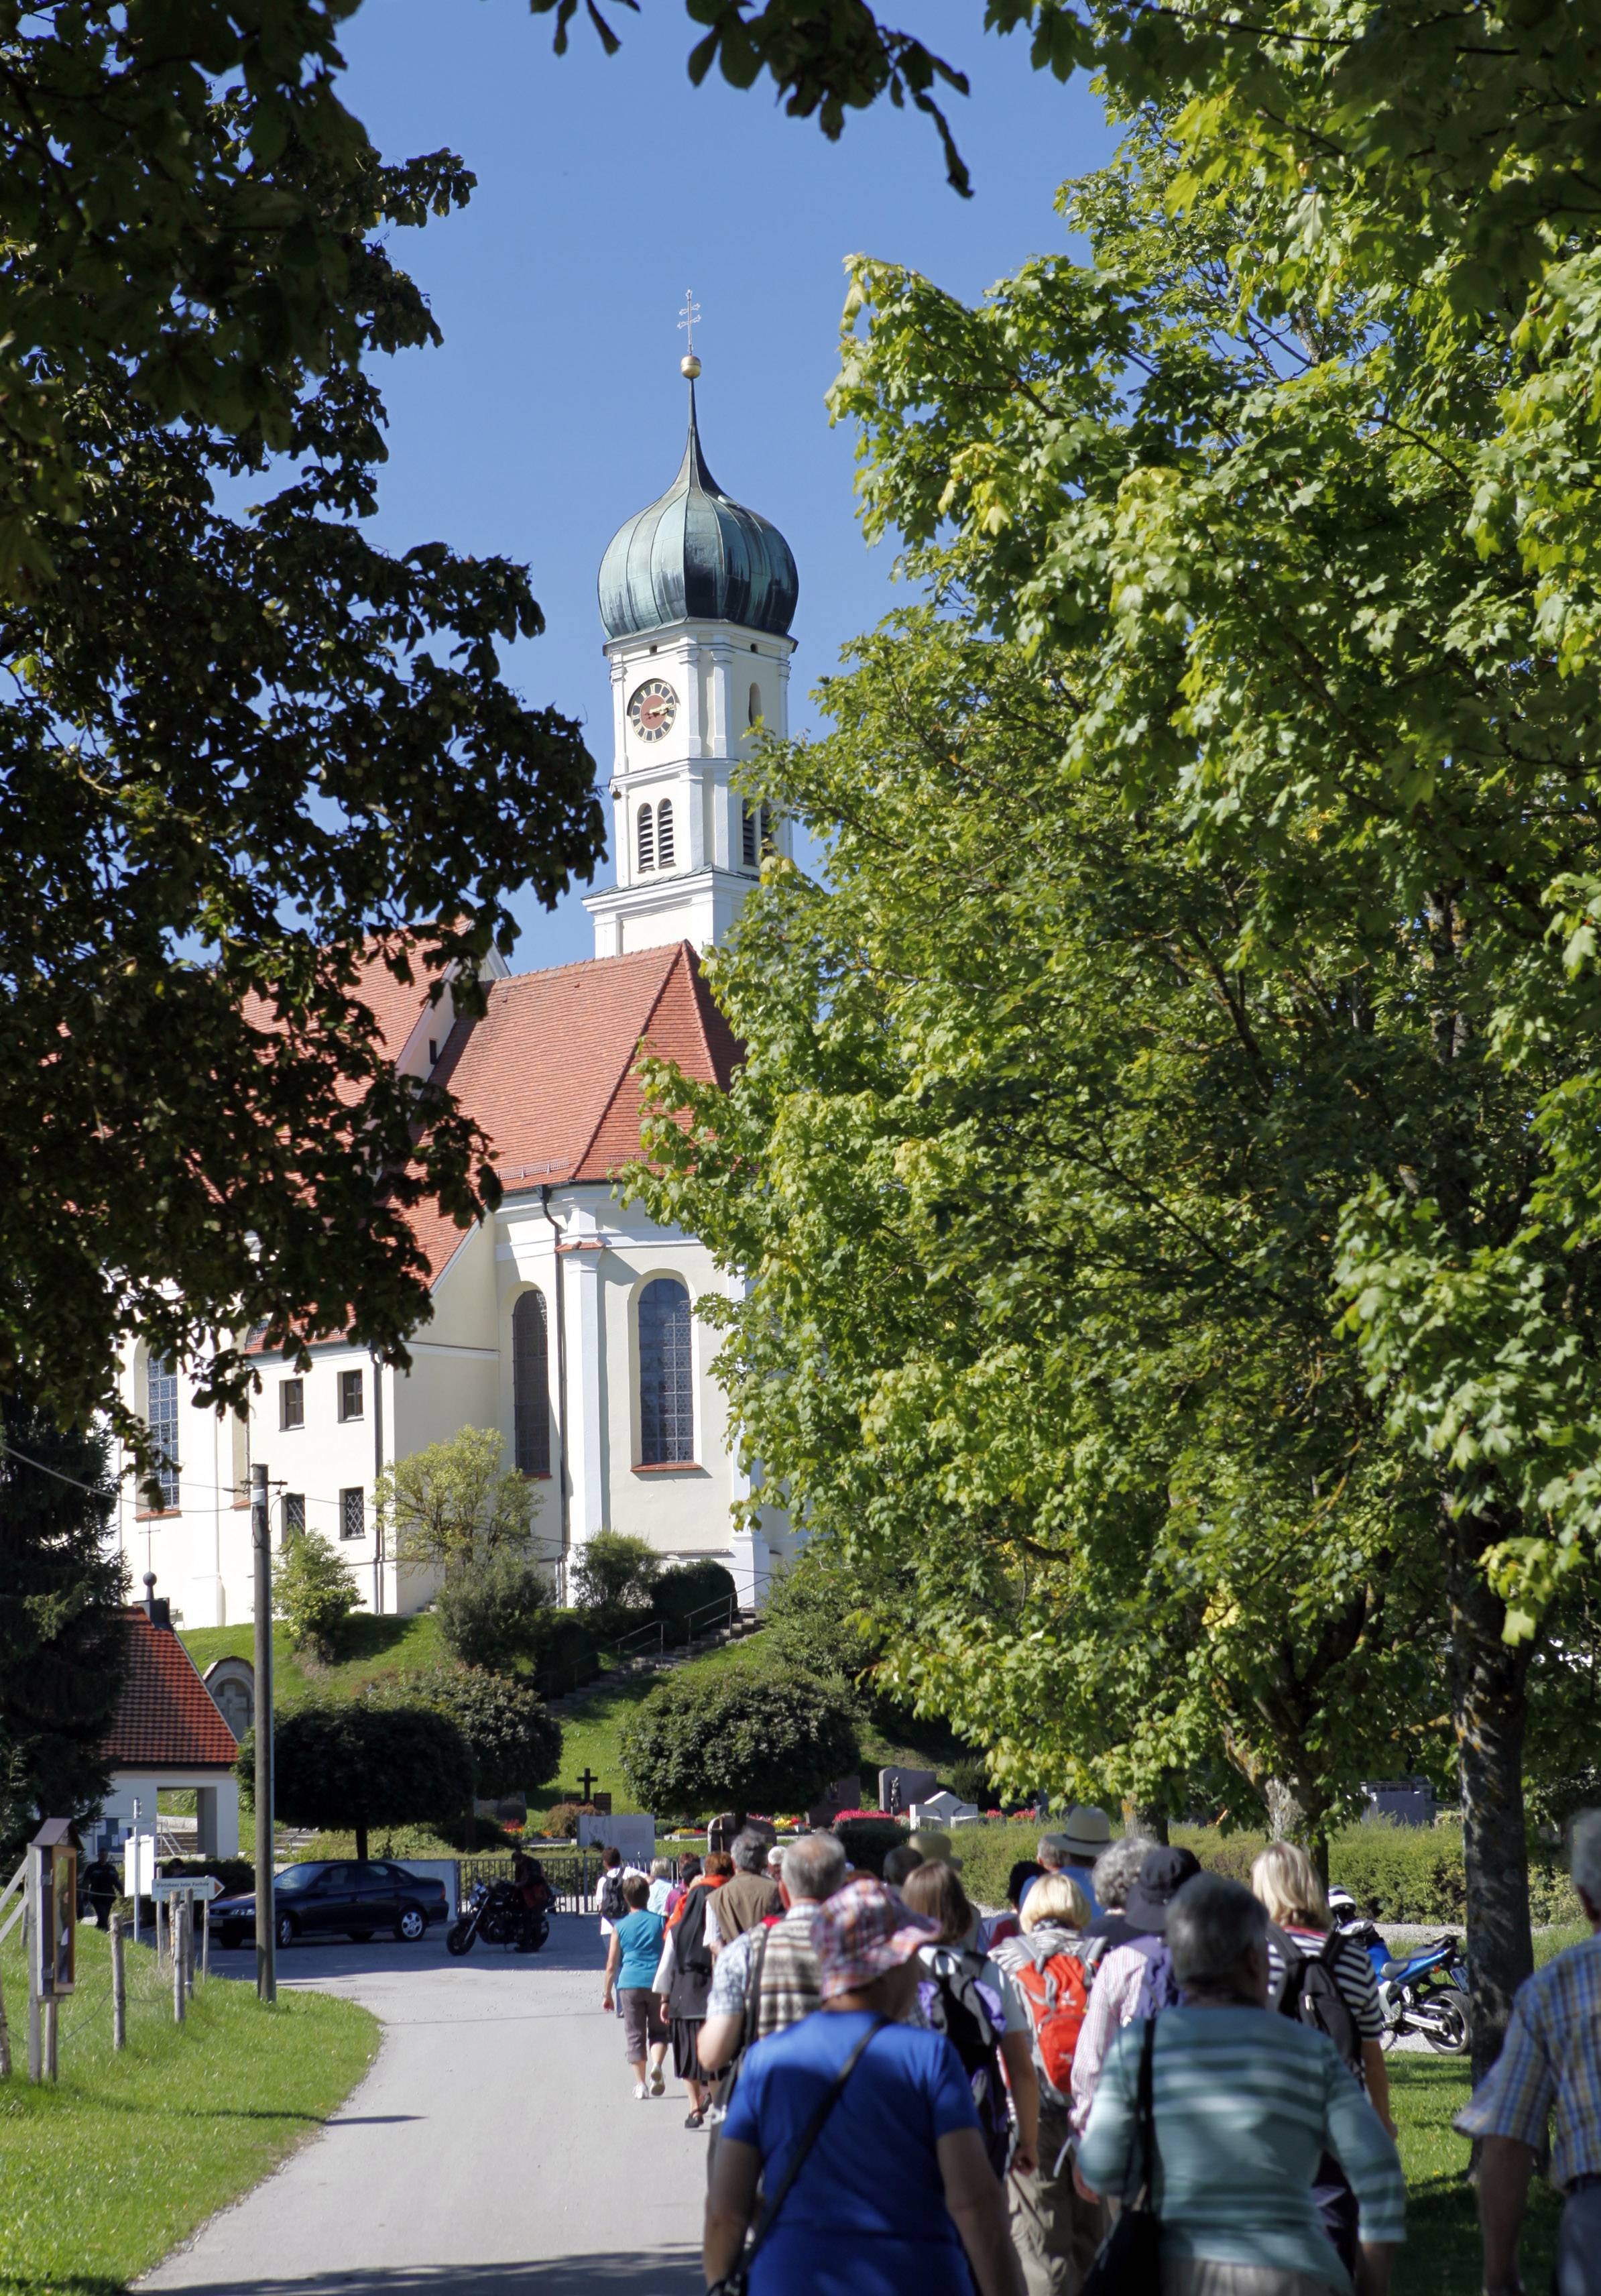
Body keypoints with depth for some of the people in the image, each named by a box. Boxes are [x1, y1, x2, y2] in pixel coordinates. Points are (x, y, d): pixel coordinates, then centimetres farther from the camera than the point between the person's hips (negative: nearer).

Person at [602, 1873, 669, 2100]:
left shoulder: (620, 1927, 4)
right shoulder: (660, 1921, 4)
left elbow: (611, 1965, 5)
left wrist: (606, 1994, 13)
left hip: (629, 1984, 0)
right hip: (657, 1982, 0)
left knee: (634, 2035, 8)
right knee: (658, 2031, 13)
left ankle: (640, 2083, 3)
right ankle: (657, 2064, -15)